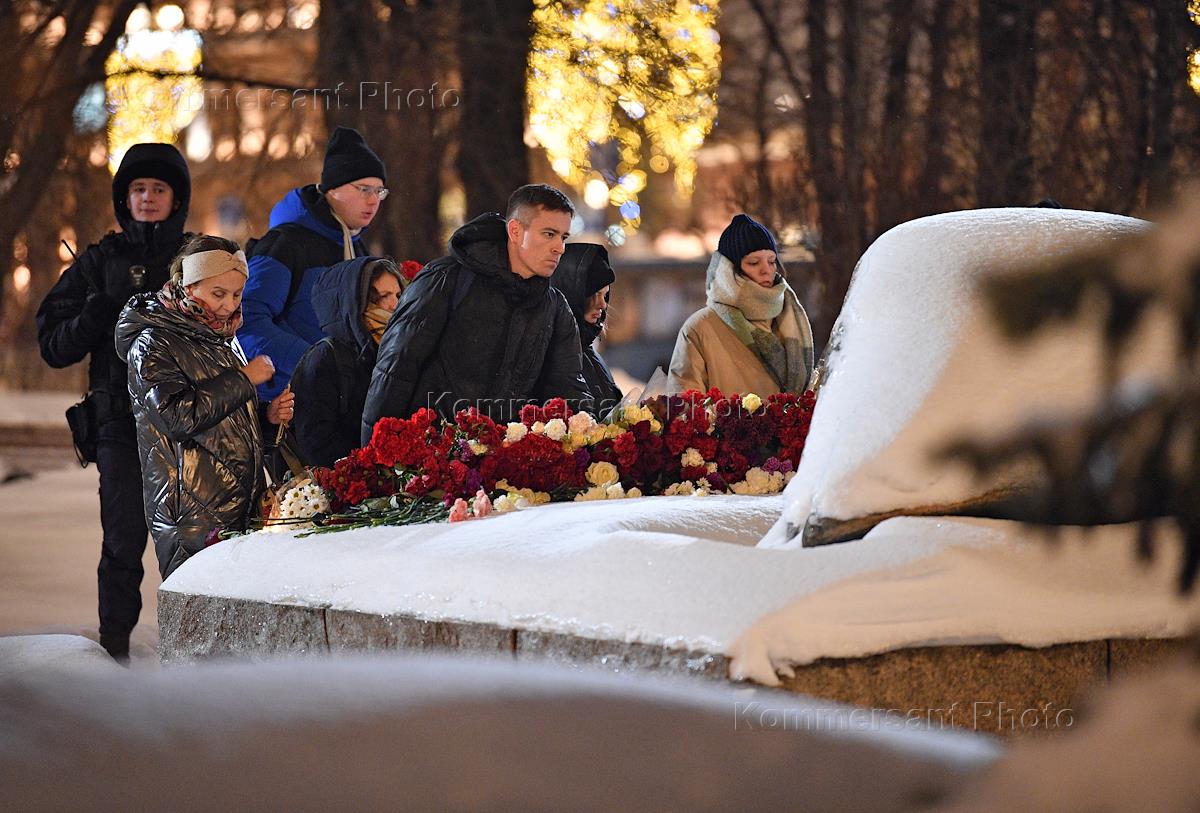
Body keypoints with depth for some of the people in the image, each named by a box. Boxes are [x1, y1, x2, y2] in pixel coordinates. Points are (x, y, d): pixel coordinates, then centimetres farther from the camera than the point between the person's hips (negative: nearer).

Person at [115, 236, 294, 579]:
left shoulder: (216, 339, 21)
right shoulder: (152, 344, -5)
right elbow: (180, 415, -19)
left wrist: (268, 416, 9)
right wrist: (244, 379, -10)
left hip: (240, 507, 8)